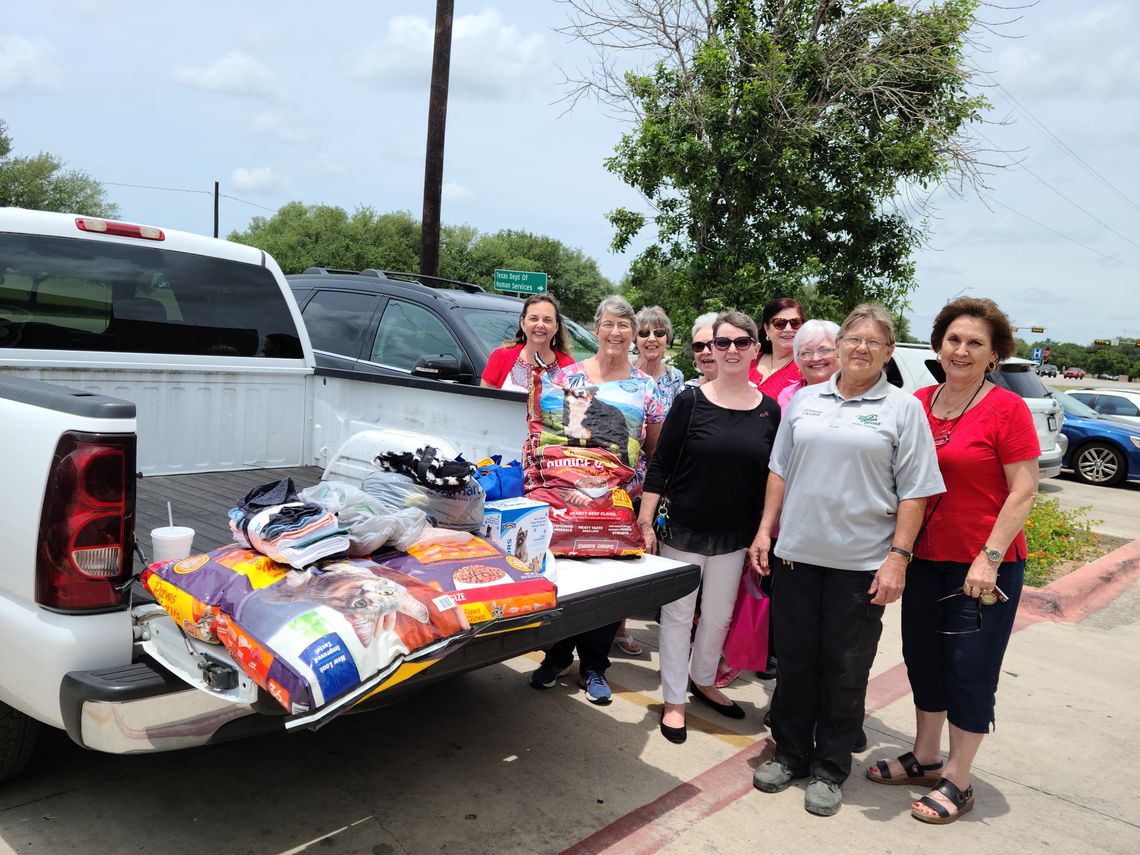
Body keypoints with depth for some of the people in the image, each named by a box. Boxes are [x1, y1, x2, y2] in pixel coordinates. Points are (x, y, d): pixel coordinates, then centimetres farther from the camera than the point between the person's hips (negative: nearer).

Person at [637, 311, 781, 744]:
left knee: (719, 616, 15)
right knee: (678, 615, 7)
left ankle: (702, 681, 39)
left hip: (734, 536, 3)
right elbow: (660, 466, -7)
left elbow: (772, 477, 7)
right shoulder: (691, 401, -7)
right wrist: (646, 521, -11)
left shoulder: (768, 409, 1)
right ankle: (674, 701, 21)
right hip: (683, 529, -3)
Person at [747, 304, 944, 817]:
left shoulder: (903, 409, -1)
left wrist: (898, 556, -11)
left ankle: (830, 770, 24)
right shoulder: (805, 400, 9)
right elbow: (780, 471, 14)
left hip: (861, 563, -3)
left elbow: (914, 492, -4)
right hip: (797, 553, 3)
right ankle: (790, 753, 29)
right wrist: (766, 529, 8)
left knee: (845, 671, 8)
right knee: (794, 660, 12)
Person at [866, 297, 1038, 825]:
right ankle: (924, 758, 36)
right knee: (923, 659, 16)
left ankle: (956, 781, 23)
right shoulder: (919, 403, 3)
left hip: (984, 566, -5)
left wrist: (989, 558, -17)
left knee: (970, 671, 7)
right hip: (924, 558, 5)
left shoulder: (1006, 409, -11)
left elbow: (1023, 491, -12)